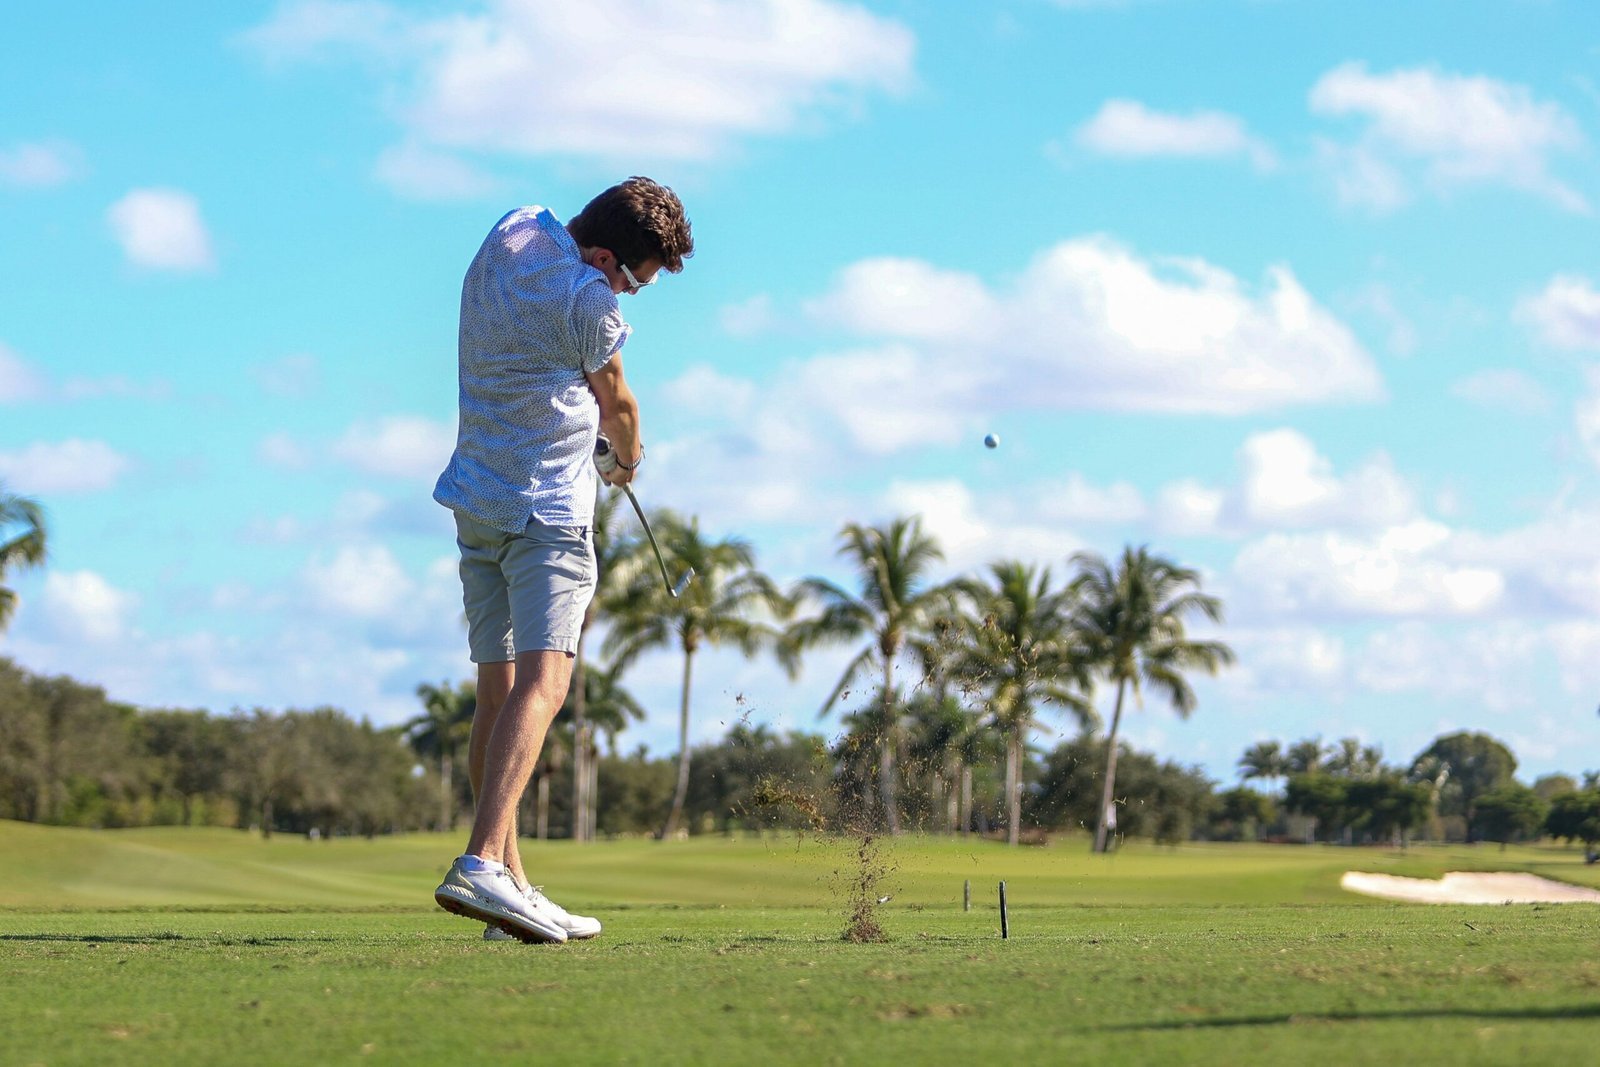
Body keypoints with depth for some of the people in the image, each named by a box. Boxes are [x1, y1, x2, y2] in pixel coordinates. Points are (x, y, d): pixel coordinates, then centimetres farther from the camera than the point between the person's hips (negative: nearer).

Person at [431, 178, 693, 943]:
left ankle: (508, 884, 8)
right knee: (542, 681, -19)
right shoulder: (589, 299, -16)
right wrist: (629, 457, 25)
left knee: (497, 690, 7)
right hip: (548, 507, -9)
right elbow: (616, 403, 4)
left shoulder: (514, 230, 8)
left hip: (477, 498, 9)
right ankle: (482, 864, -35)